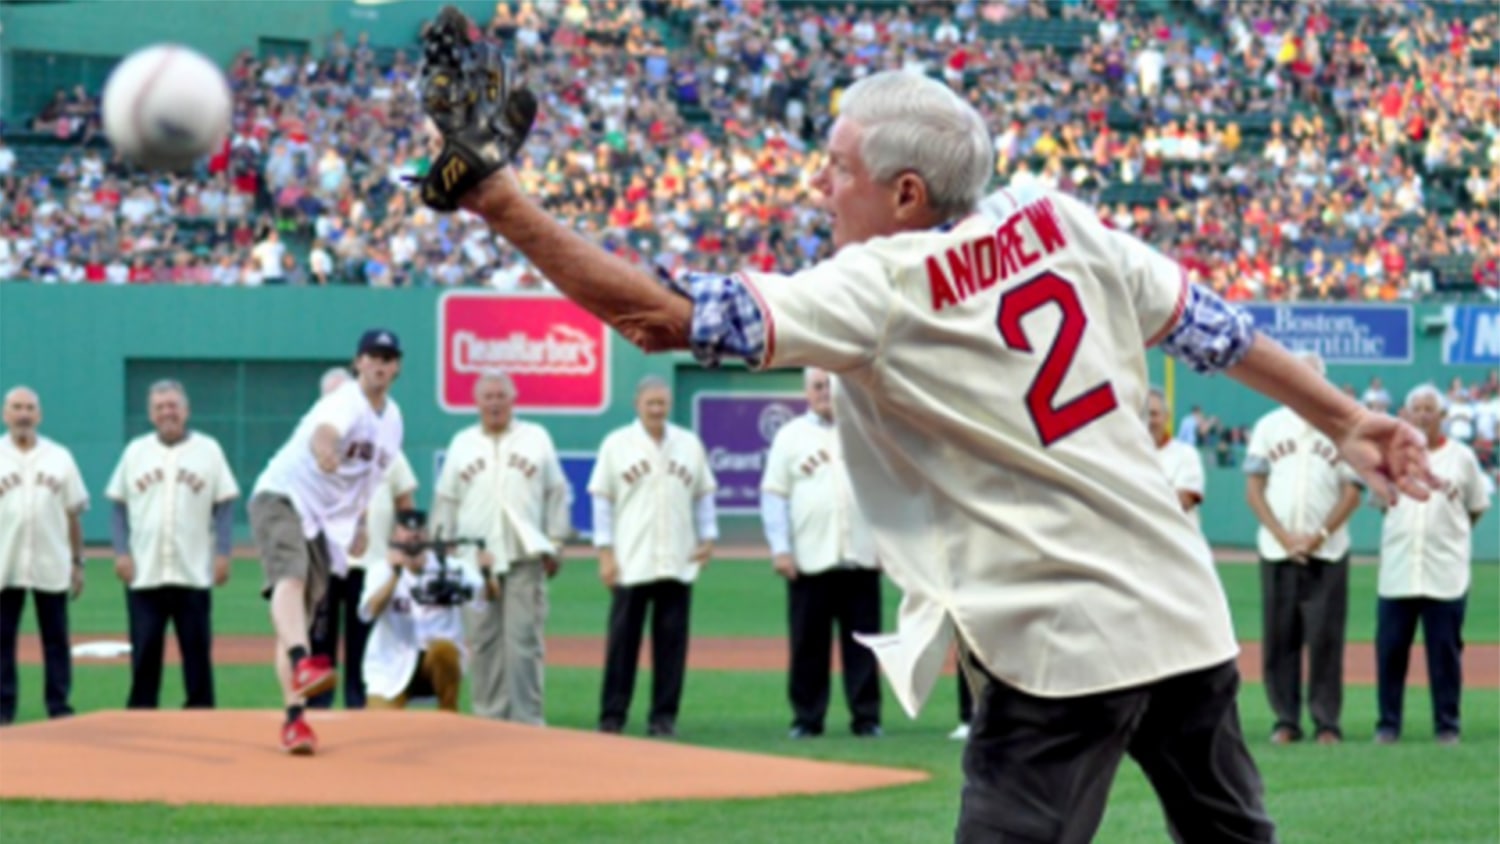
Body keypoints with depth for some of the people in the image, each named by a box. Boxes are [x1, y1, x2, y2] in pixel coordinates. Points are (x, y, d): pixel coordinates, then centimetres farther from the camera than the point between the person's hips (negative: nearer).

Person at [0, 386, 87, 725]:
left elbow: (74, 514, 10)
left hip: (51, 566, 1)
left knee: (56, 637, 2)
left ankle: (59, 708, 7)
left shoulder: (59, 457, 8)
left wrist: (77, 563, 6)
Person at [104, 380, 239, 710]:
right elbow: (119, 506, 10)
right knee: (144, 649, 2)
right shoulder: (136, 451, 9)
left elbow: (225, 505, 3)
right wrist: (121, 552, -1)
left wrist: (222, 552, -7)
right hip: (144, 573, 1)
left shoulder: (208, 450, 4)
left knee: (197, 646, 0)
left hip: (194, 573, -1)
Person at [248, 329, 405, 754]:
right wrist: (325, 452, -62)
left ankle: (294, 719, 2)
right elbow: (322, 434, -40)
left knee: (302, 617, 6)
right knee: (292, 575, -34)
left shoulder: (391, 418, 11)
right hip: (282, 498, -8)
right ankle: (302, 664, -58)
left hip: (328, 521, 8)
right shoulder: (346, 403, -16)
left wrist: (359, 523, 20)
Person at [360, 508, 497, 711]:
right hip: (392, 672, 0)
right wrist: (395, 574, -33)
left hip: (440, 664, 0)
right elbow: (369, 612, -21)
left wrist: (486, 573, -38)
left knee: (441, 648, -35)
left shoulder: (449, 569, -2)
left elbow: (491, 595, -16)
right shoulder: (382, 570, -2)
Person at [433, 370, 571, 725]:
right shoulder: (462, 443, 13)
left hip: (525, 557, -2)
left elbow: (557, 495, 8)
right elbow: (445, 501, 14)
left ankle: (527, 719, -7)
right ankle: (488, 717, 7)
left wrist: (554, 545, 1)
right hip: (476, 558, 2)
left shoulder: (536, 439, 8)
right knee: (484, 640, 2)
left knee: (524, 639, -8)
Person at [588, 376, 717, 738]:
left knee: (672, 640, 2)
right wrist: (605, 553, -4)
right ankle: (612, 716, 3)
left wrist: (708, 537, 4)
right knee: (622, 640, -1)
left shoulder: (689, 444, 10)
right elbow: (602, 500, 2)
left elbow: (704, 495, 15)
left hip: (679, 562, 2)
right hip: (631, 561, -2)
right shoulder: (617, 445, 3)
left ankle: (664, 716, 8)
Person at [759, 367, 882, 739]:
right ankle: (806, 718, 6)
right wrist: (780, 548, -8)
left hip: (862, 558, 1)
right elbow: (773, 495, 1)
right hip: (808, 561, -1)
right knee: (808, 644, 1)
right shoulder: (791, 436, 6)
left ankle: (866, 717, 5)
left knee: (863, 644, 1)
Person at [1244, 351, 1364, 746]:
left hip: (1327, 551, -1)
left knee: (1326, 638, -4)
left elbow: (1352, 493, 3)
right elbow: (1253, 490, 5)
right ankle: (1286, 720, 6)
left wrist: (1319, 536, -10)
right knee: (1279, 638, 1)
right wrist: (1283, 535, -7)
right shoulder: (1269, 426, 10)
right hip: (1276, 550, 1)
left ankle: (1327, 721, 0)